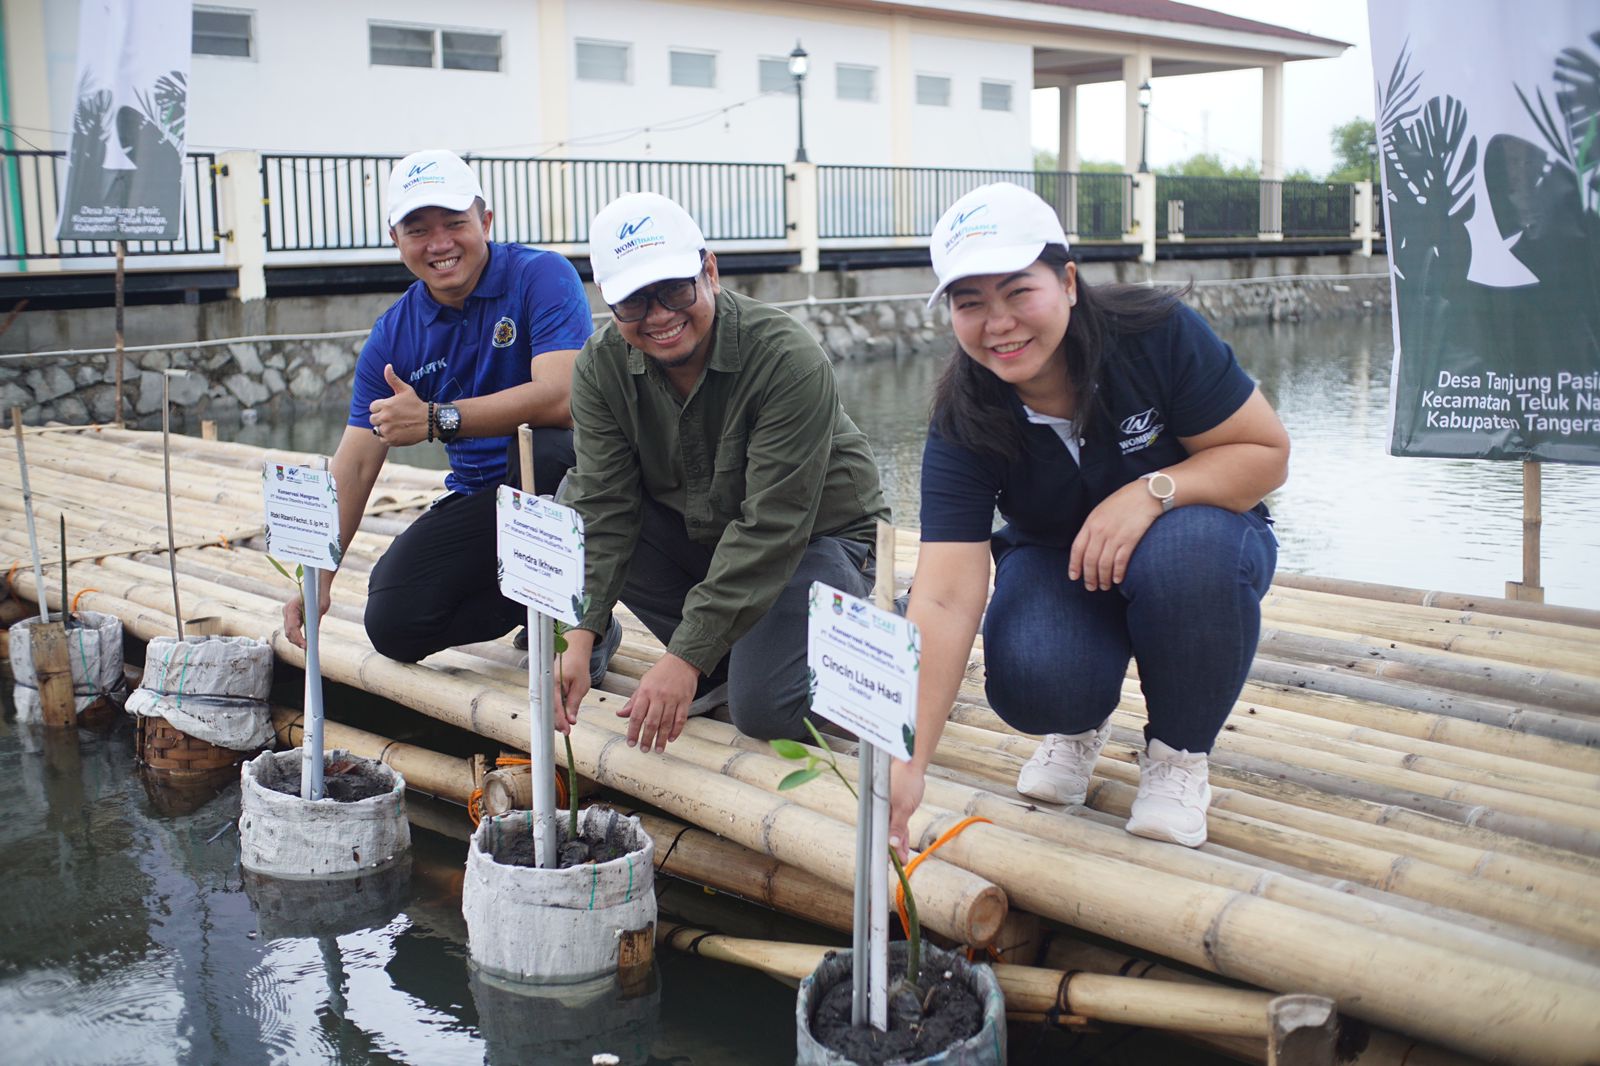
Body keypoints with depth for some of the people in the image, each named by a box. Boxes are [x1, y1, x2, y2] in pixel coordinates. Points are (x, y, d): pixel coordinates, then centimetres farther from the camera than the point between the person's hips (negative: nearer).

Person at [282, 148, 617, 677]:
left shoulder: (542, 277, -14)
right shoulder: (393, 336, 1)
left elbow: (560, 398, -29)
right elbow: (354, 465, 0)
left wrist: (437, 420, -34)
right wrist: (317, 578, -9)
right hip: (481, 499, 5)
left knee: (539, 445, -39)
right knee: (392, 622, -13)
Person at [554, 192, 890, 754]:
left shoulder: (790, 361, -29)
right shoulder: (600, 367, -12)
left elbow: (770, 529, -31)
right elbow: (602, 509, -17)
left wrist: (685, 657, -35)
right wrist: (578, 638, -31)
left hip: (818, 534, -5)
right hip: (694, 531, 6)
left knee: (762, 710, -25)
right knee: (571, 512, -19)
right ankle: (724, 658, -4)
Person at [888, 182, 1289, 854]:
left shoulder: (1157, 334, -24)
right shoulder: (964, 423, -21)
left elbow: (1266, 452, -16)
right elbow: (944, 599, -30)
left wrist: (1154, 490, -35)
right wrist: (907, 764, -39)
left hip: (1204, 540, 0)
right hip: (1059, 564, 0)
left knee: (1187, 549, -37)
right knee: (1028, 682, -32)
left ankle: (1180, 750, -9)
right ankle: (1080, 722, 9)